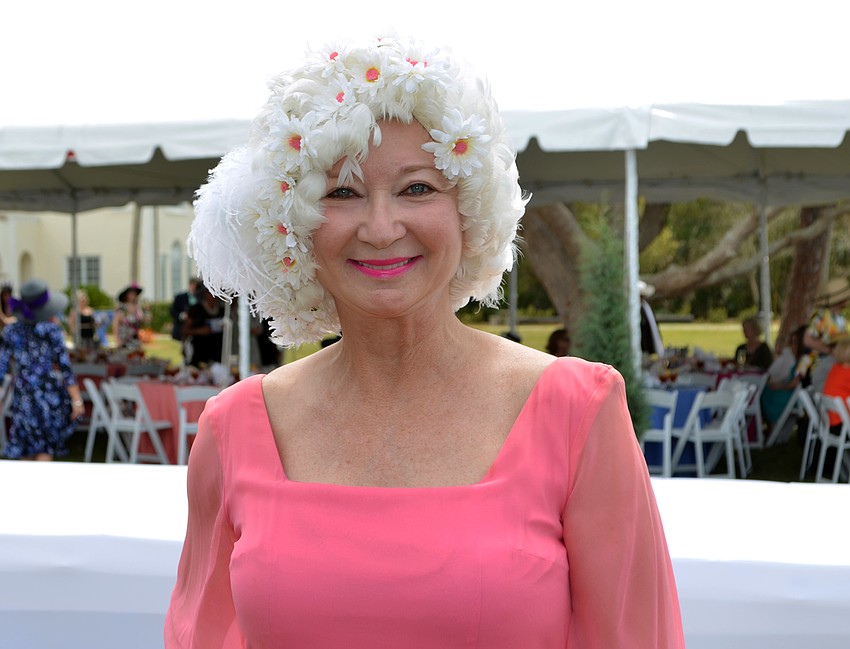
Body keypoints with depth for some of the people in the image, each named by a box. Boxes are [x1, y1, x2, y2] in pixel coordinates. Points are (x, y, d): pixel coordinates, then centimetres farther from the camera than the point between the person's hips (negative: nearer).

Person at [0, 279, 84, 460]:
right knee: (45, 451, 6)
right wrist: (76, 400, -8)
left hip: (22, 394, 3)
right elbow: (65, 367, -11)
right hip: (48, 392, -3)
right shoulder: (52, 330, -9)